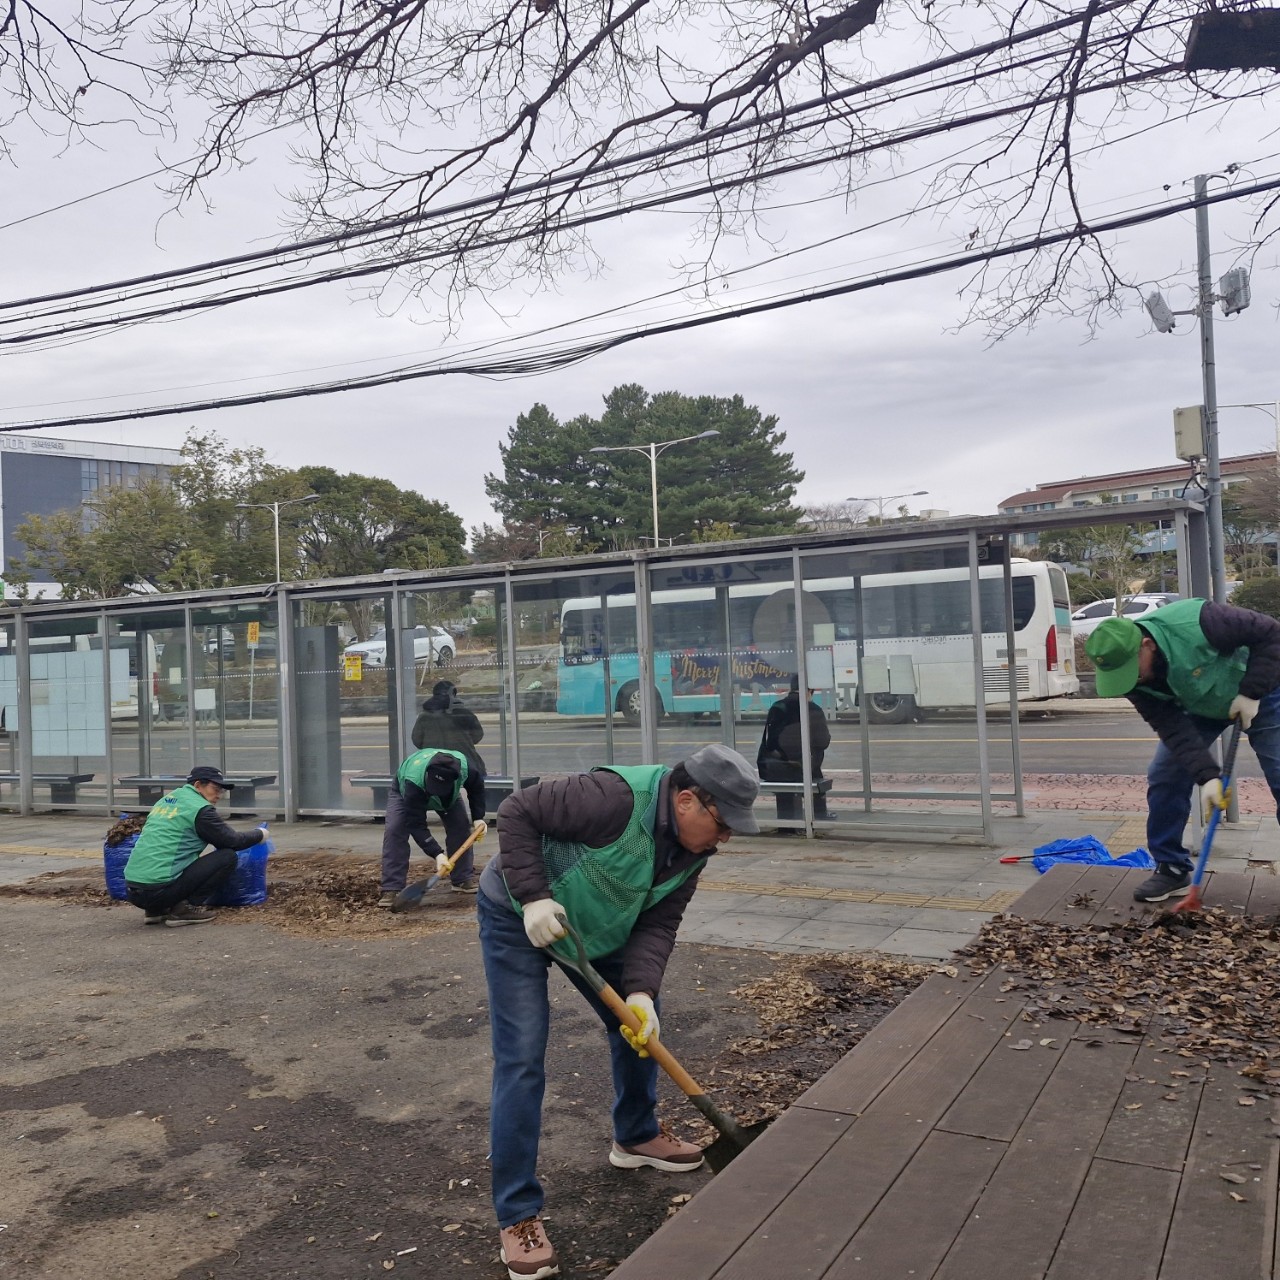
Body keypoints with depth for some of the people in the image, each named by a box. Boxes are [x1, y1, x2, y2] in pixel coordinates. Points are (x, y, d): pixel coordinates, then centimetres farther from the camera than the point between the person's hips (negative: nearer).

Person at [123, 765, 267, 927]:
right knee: (227, 857, -1)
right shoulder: (200, 808, -6)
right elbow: (233, 841, 1)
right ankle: (187, 909, -2)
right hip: (159, 891, -8)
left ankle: (156, 910, 16)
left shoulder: (165, 800, 18)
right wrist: (260, 833, 18)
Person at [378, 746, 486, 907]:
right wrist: (437, 854, -49)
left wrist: (478, 818, -18)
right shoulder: (413, 782, -49)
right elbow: (416, 826, -43)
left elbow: (476, 786, -13)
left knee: (461, 827, -11)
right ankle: (391, 889, -20)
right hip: (404, 791, -3)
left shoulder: (465, 766, -39)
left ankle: (464, 880, 3)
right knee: (394, 830, -23)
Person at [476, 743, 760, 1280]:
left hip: (594, 927, 8)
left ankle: (636, 1136, 40)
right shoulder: (614, 797, -36)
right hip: (519, 919, -8)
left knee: (640, 1021, 15)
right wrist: (534, 895, -33)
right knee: (521, 1059, -11)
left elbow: (658, 924, -10)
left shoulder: (691, 849, -10)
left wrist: (641, 990, -24)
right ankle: (517, 1216, 0)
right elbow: (516, 812, -29)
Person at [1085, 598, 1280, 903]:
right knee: (1165, 777, -5)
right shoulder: (1129, 675, -23)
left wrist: (1251, 692, -32)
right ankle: (1172, 869, 6)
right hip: (1199, 706, 4)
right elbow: (1173, 728, -24)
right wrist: (1206, 775, -34)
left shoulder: (1195, 623, -40)